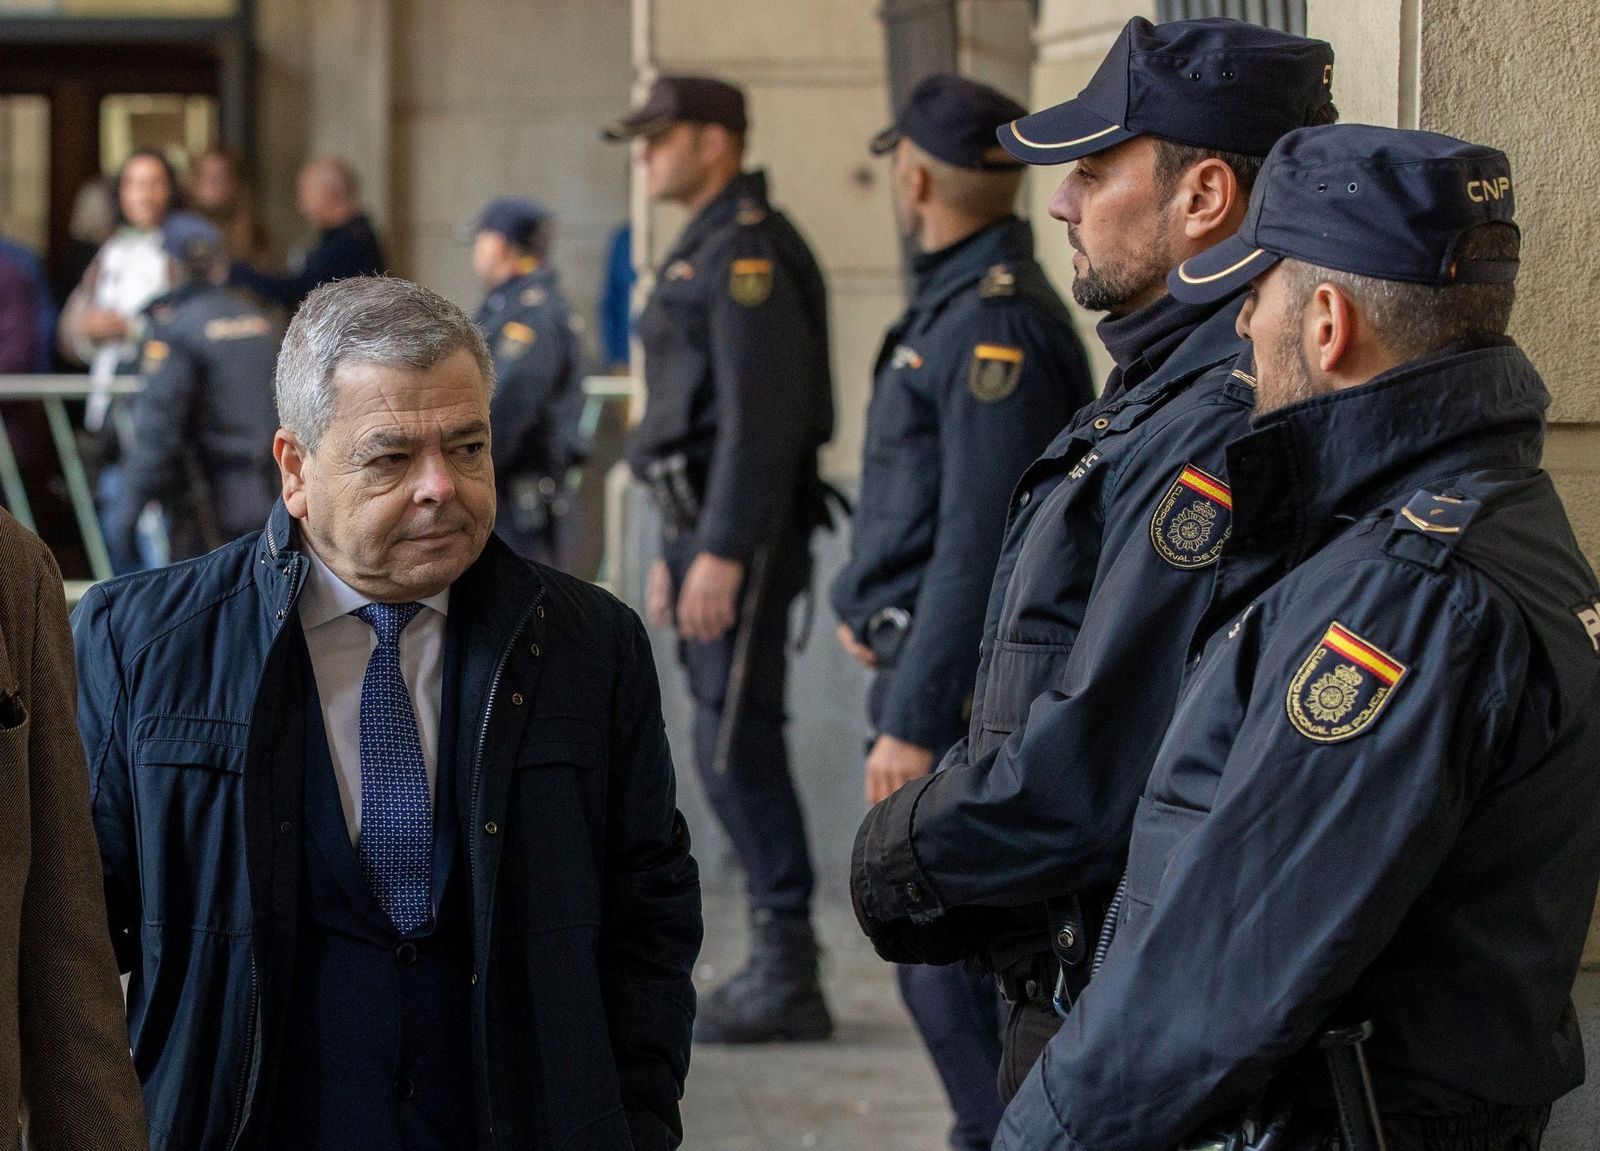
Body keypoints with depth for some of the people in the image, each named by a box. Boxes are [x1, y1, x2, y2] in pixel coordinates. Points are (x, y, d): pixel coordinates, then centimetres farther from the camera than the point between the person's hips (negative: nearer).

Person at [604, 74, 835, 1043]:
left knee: (736, 747, -10)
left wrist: (722, 553, -25)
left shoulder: (750, 252, -14)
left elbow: (761, 416, -22)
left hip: (744, 530, -10)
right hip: (707, 526, 10)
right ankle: (779, 963, 16)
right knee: (736, 750, 11)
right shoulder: (705, 251, 19)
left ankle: (789, 980, -6)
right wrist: (678, 551, 24)